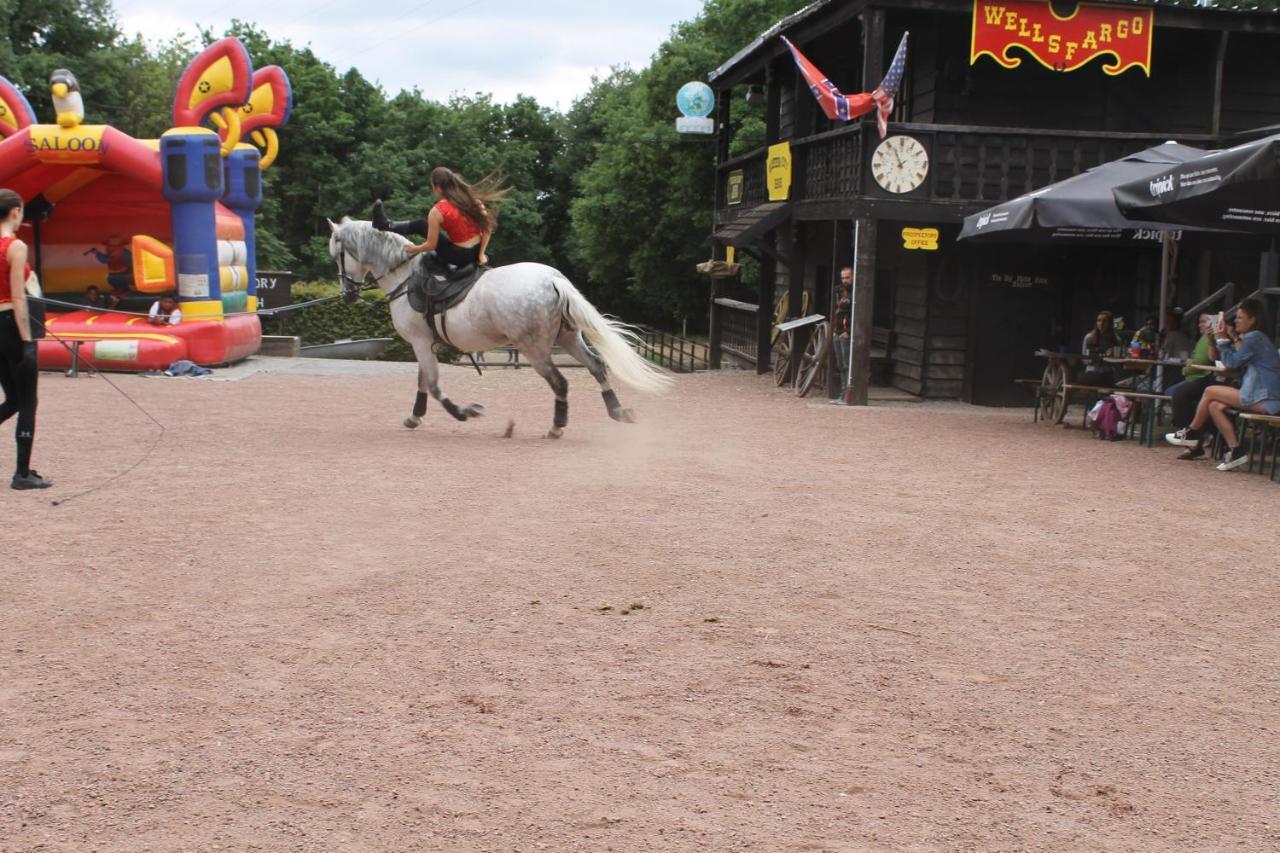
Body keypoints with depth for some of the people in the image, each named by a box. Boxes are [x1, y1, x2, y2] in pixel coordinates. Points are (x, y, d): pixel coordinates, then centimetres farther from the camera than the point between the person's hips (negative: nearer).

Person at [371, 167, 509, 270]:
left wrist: (414, 249, 9)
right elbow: (488, 227, 0)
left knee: (419, 225, 13)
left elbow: (431, 245, -10)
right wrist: (481, 254, 5)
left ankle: (386, 225, 34)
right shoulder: (472, 199, 0)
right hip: (477, 251, 5)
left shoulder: (437, 211, -15)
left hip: (460, 256, -5)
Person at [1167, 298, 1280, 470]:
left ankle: (1192, 435, 12)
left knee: (1210, 392, -3)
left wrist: (1223, 339, -1)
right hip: (1262, 398, 9)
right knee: (1214, 406, 0)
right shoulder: (1252, 338, 21)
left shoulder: (1255, 338, -10)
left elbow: (1232, 363, -11)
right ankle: (1236, 451, -5)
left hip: (1264, 400, -9)